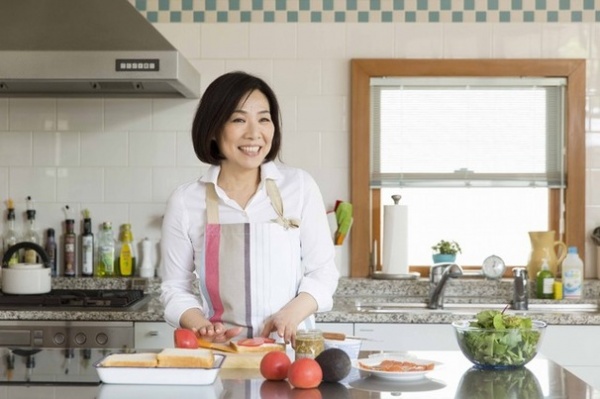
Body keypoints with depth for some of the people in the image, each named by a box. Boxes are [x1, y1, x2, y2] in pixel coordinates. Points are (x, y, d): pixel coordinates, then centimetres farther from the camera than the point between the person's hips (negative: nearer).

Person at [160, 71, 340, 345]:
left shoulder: (300, 186, 4)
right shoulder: (185, 201, 3)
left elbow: (322, 271, 7)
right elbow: (175, 288, 9)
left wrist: (293, 312, -11)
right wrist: (201, 326, -10)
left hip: (290, 347, 0)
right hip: (219, 353, 0)